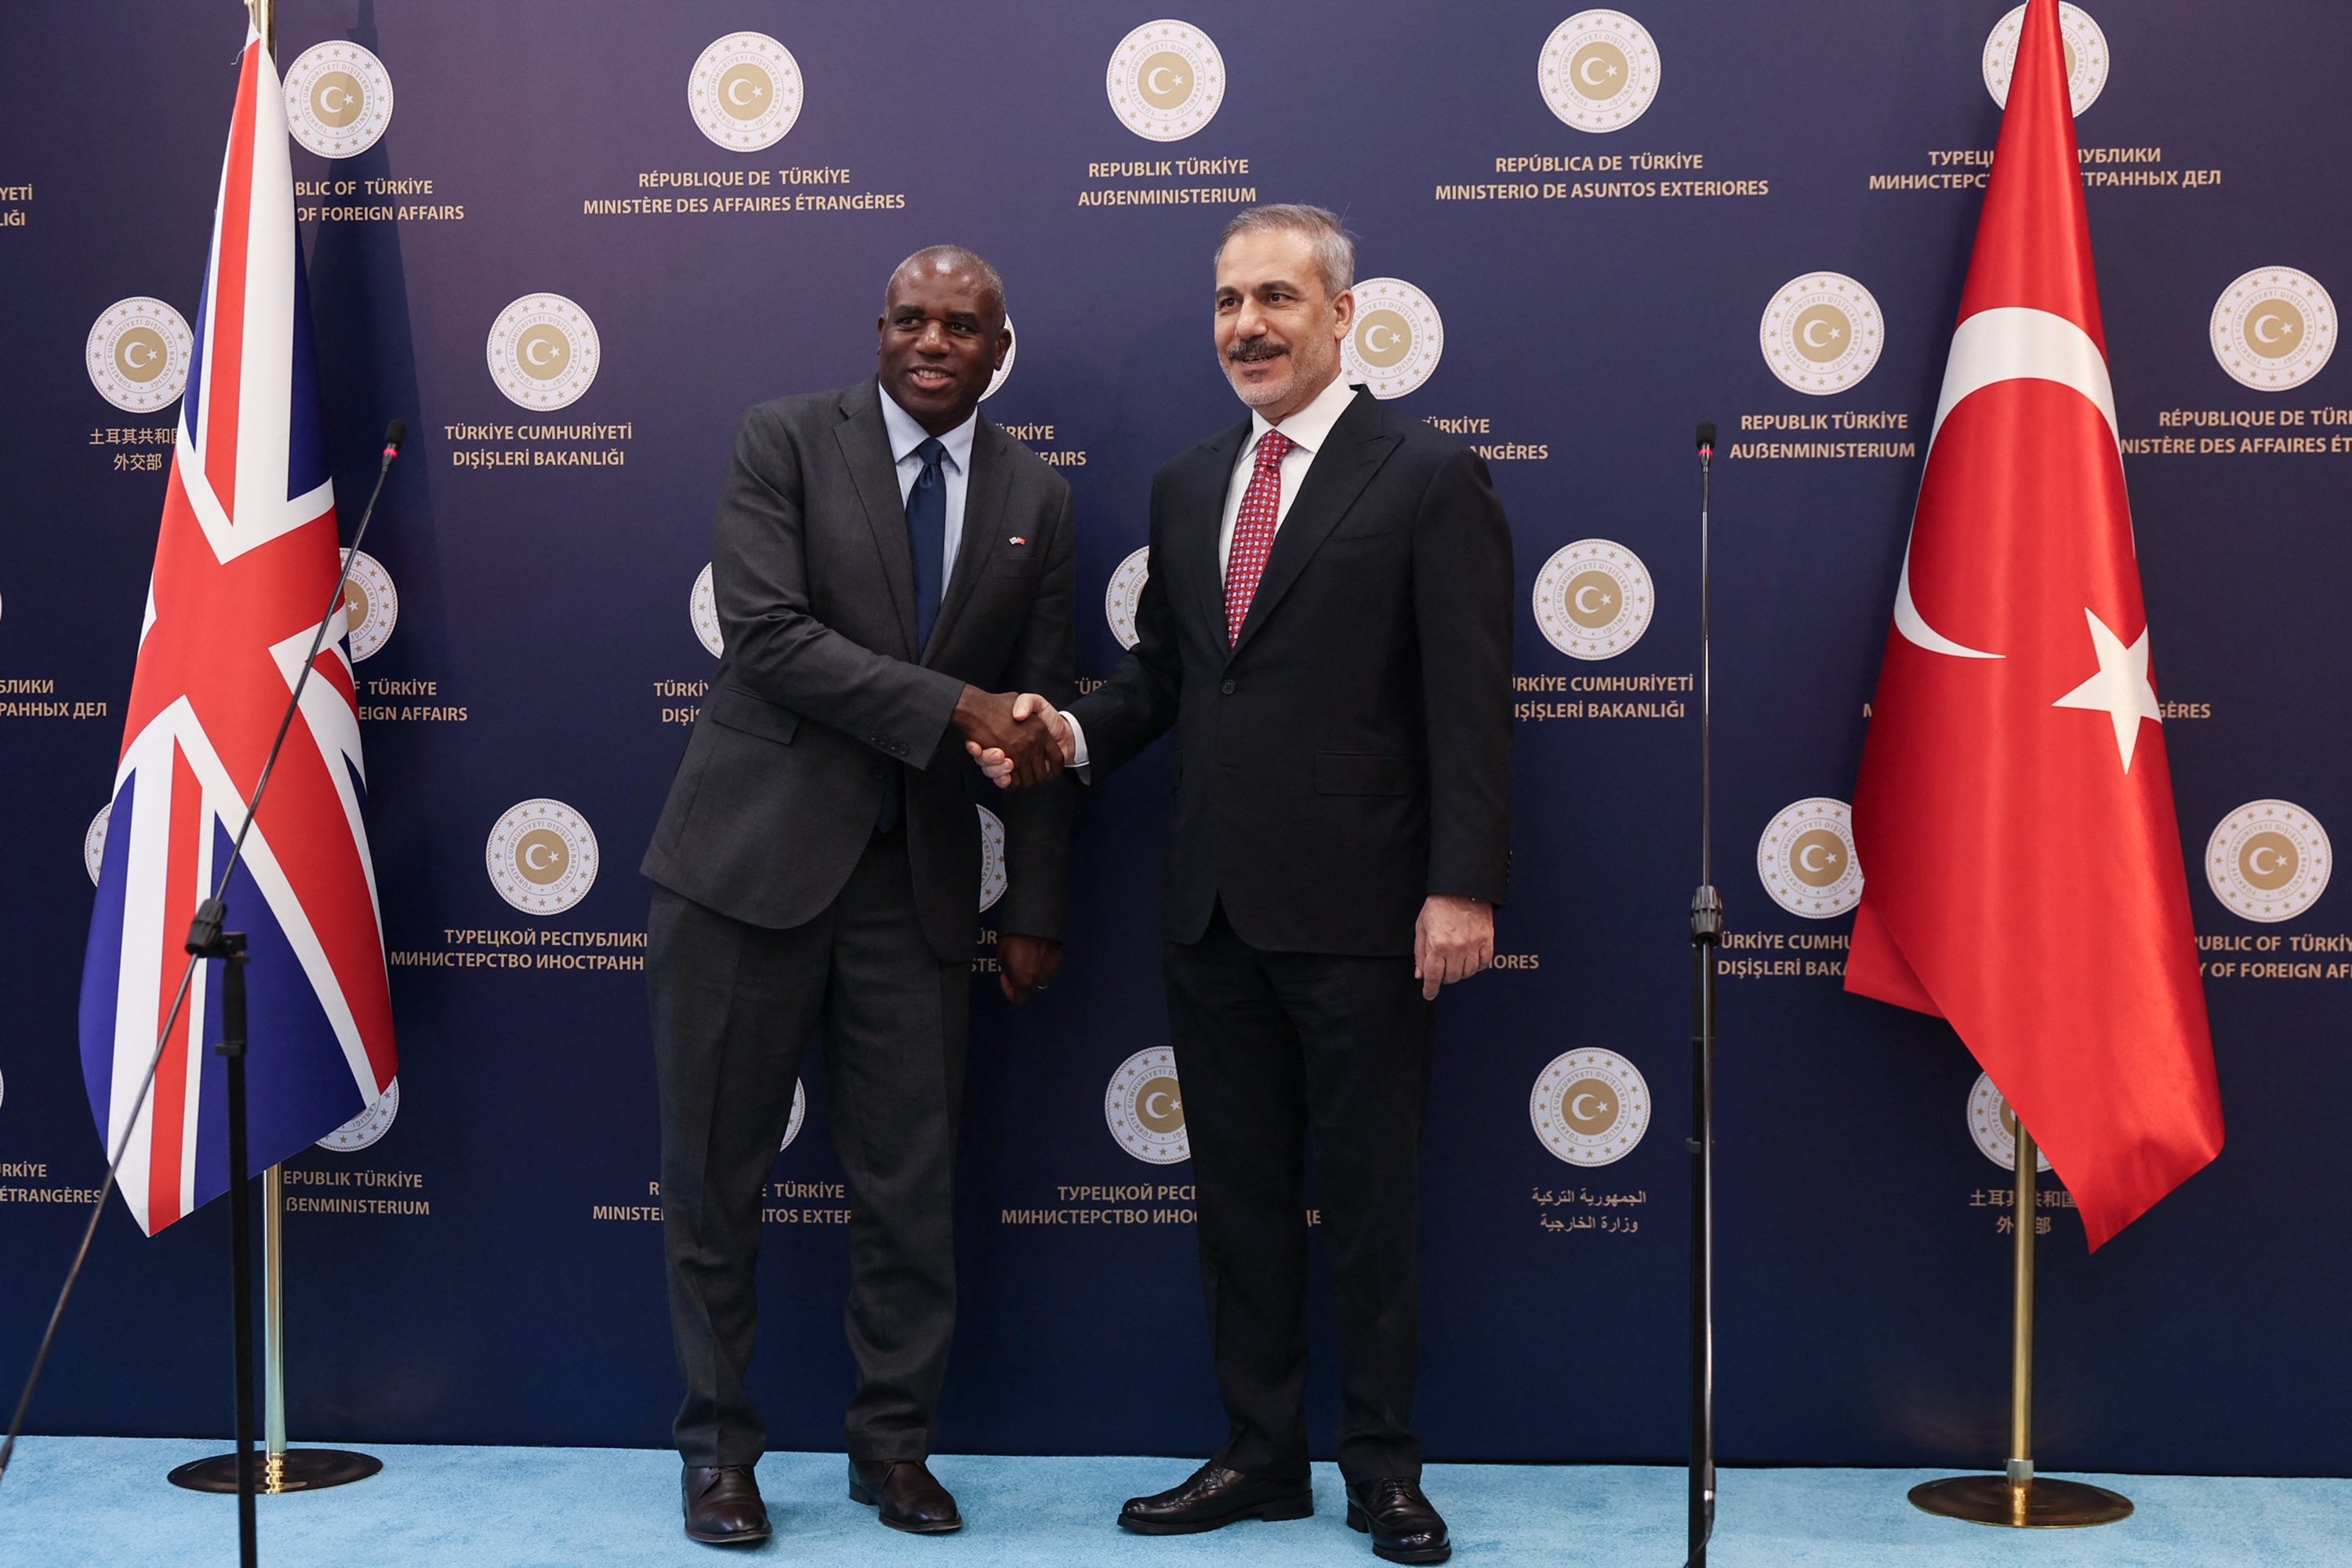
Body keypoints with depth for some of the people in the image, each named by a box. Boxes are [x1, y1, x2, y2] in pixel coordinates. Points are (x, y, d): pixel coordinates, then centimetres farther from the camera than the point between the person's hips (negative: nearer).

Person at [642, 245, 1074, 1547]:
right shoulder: (785, 440, -2)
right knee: (716, 1170, 5)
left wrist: (1036, 909, 7)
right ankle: (719, 1442, 21)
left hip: (916, 881, 3)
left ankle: (894, 1443, 23)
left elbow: (1042, 720, 10)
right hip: (752, 855, -2)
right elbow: (767, 633, -15)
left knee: (912, 1181, 7)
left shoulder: (1037, 500, 9)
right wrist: (952, 708, -19)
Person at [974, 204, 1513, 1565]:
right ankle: (1263, 1454, 26)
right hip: (1215, 905, 6)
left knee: (1371, 1195, 5)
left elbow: (1471, 704, -10)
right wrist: (1073, 732, -4)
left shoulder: (1431, 478, -6)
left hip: (1355, 907, -6)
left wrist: (1464, 888, -16)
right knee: (1240, 1190, 14)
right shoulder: (1188, 485, 14)